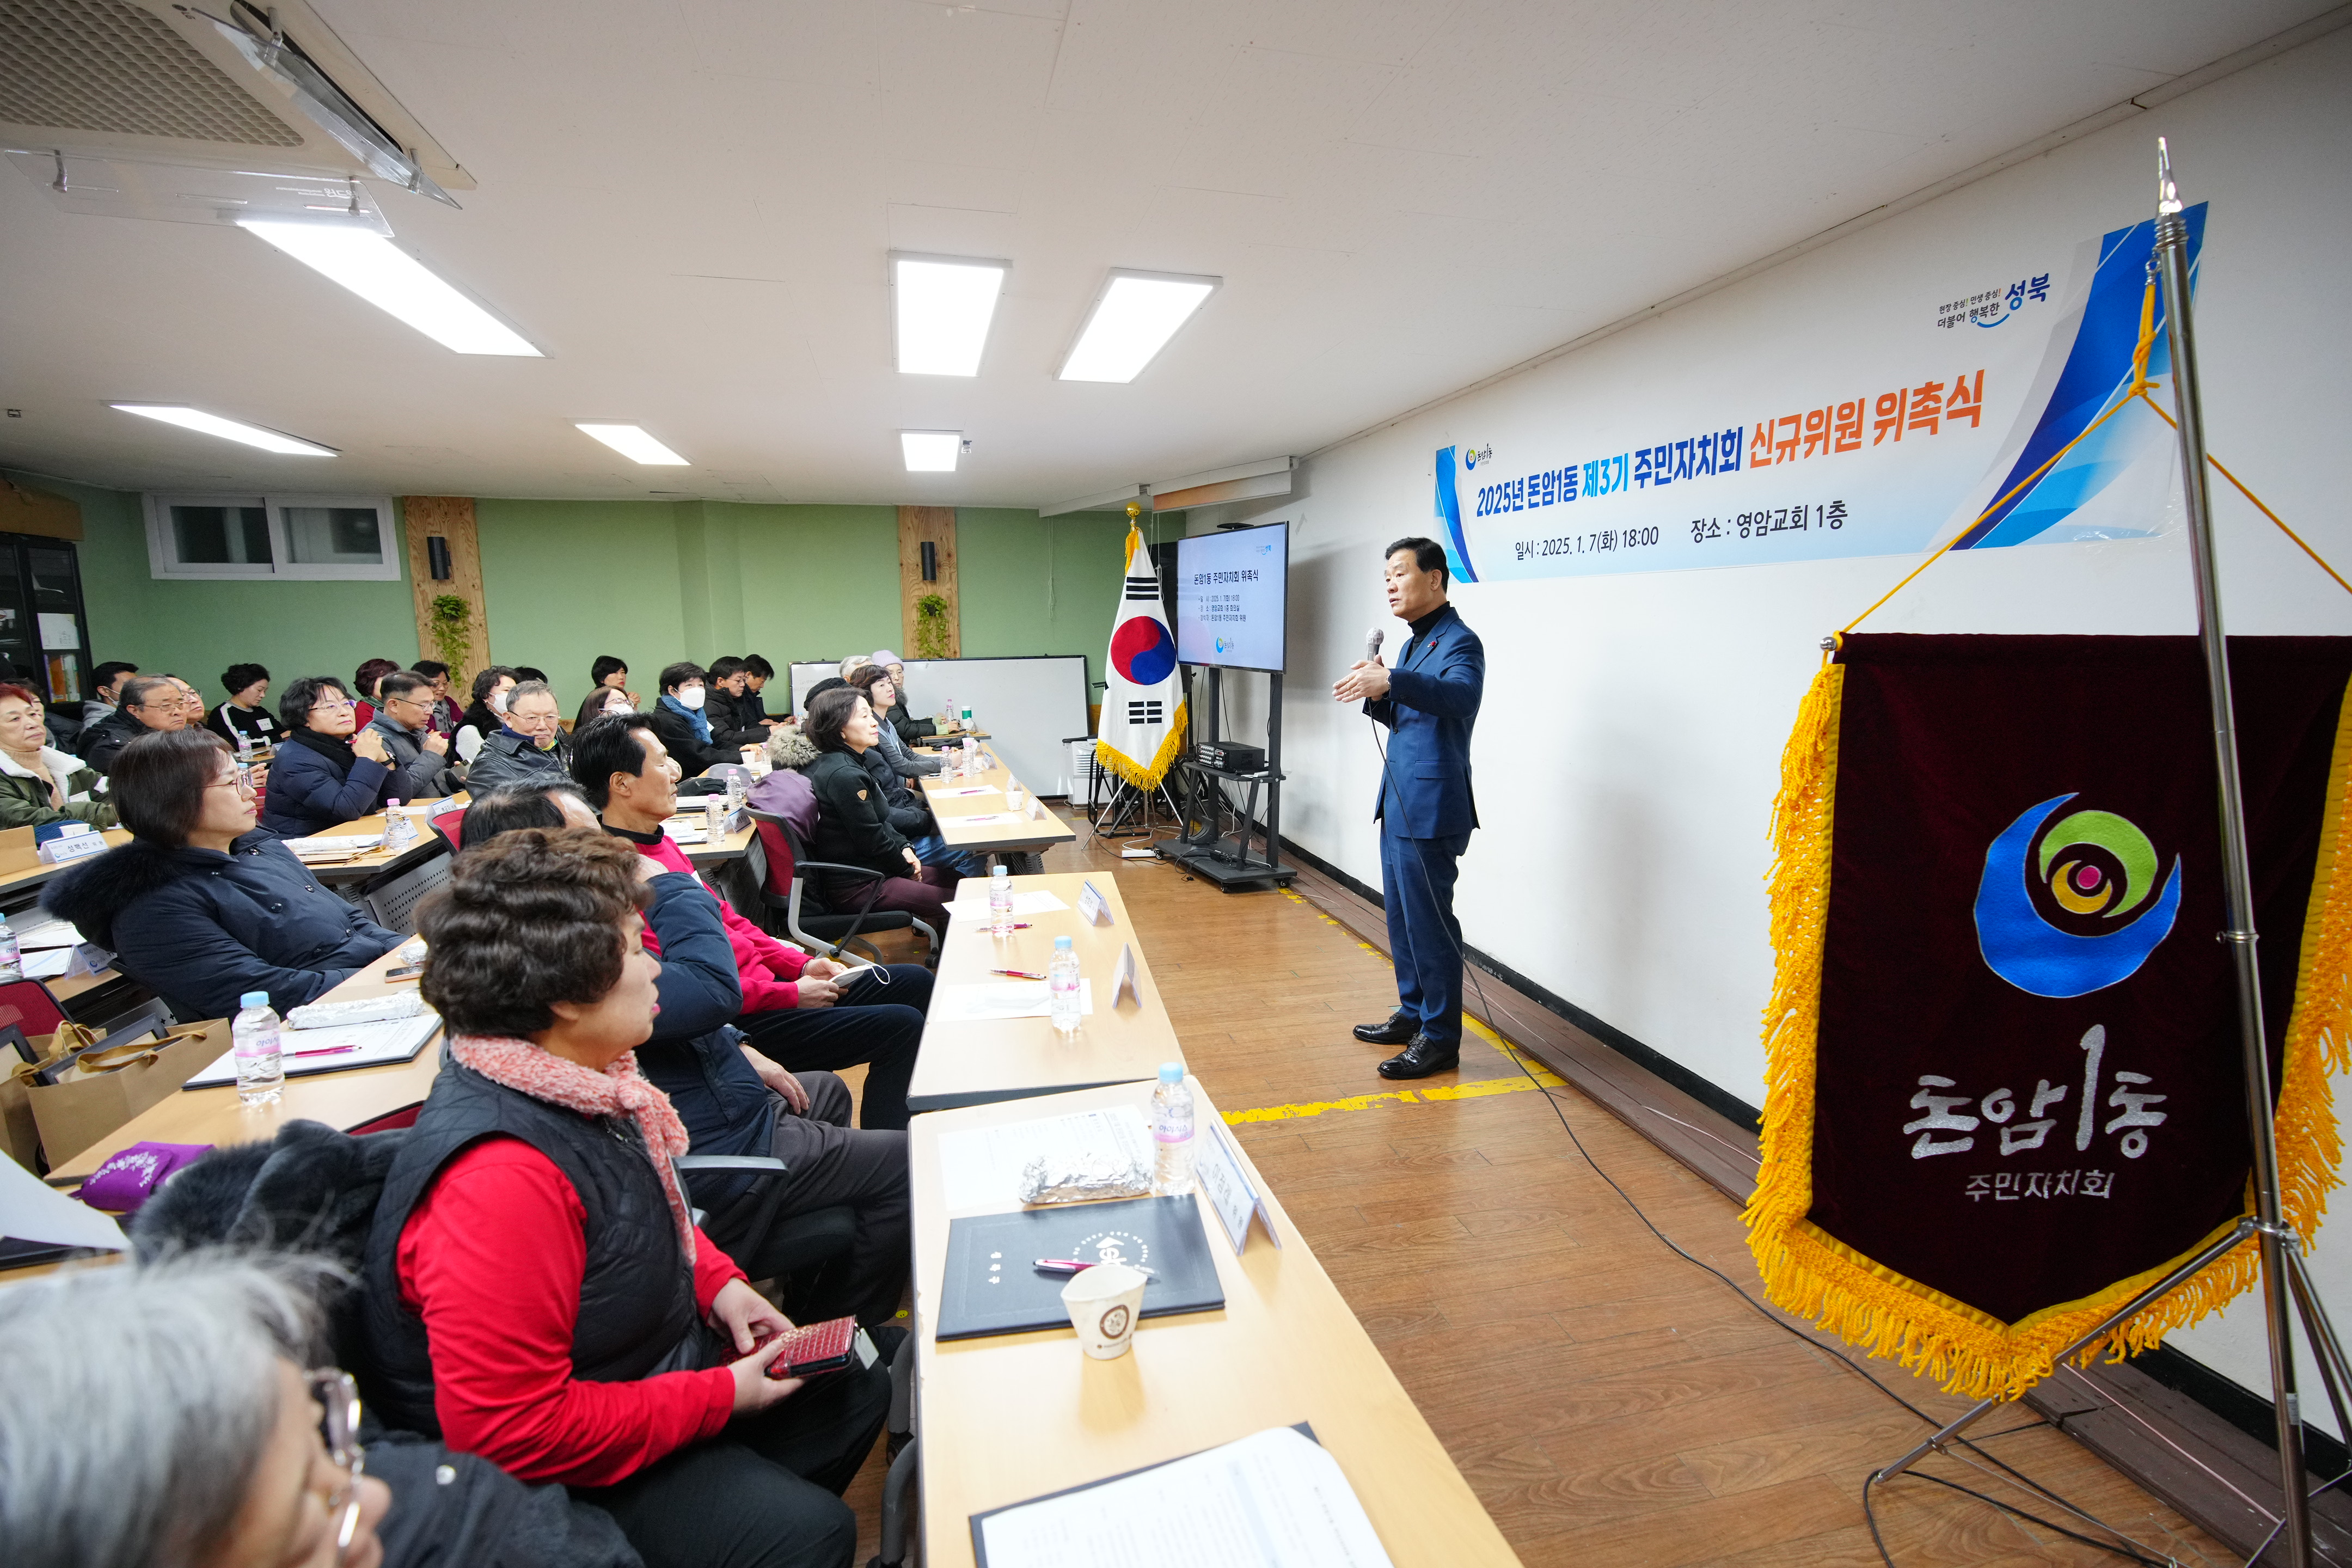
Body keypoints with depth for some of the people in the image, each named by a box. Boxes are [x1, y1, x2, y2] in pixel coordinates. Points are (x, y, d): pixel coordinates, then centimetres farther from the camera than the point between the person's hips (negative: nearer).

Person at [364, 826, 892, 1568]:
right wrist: (721, 1397, -22)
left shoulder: (576, 1082, -7)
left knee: (857, 1376, 16)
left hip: (666, 1358, 9)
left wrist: (717, 1281, -2)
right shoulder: (498, 1179, -36)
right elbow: (508, 1432, -31)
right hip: (579, 1477, -9)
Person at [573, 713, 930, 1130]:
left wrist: (800, 964, 7)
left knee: (915, 982, 11)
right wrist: (792, 994, -17)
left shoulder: (658, 844, 10)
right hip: (736, 1024, -10)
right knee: (902, 1026, -17)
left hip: (759, 981, 11)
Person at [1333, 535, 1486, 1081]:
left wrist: (1391, 681, -47)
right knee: (1401, 917, 17)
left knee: (1428, 920, -3)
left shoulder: (1459, 642, -13)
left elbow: (1461, 695, -34)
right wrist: (1377, 695, 1)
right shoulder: (1414, 643, 18)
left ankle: (1441, 1039, 9)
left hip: (1430, 808, -10)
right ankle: (1413, 1014, 32)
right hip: (1399, 803, 10)